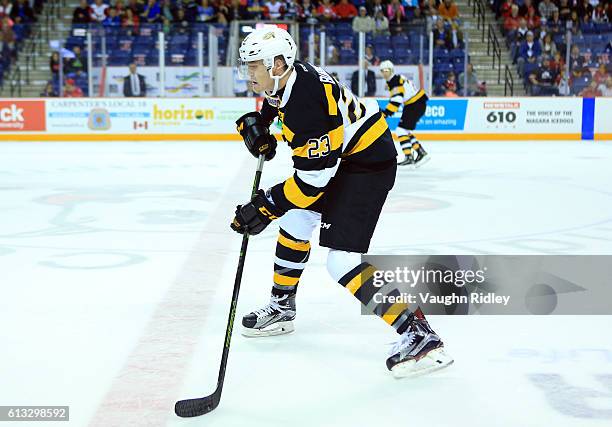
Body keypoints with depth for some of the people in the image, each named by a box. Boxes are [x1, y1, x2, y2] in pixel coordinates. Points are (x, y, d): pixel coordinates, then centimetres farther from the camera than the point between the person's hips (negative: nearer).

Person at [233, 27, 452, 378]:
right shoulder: (287, 77, -1)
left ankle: (419, 335, -18)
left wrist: (266, 206, -22)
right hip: (336, 156, 11)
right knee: (294, 223, 18)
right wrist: (255, 124, 8)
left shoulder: (308, 102, -30)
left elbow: (313, 177, -28)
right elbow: (274, 102, 26)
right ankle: (281, 310, 34)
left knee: (343, 262, -17)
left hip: (368, 164, -11)